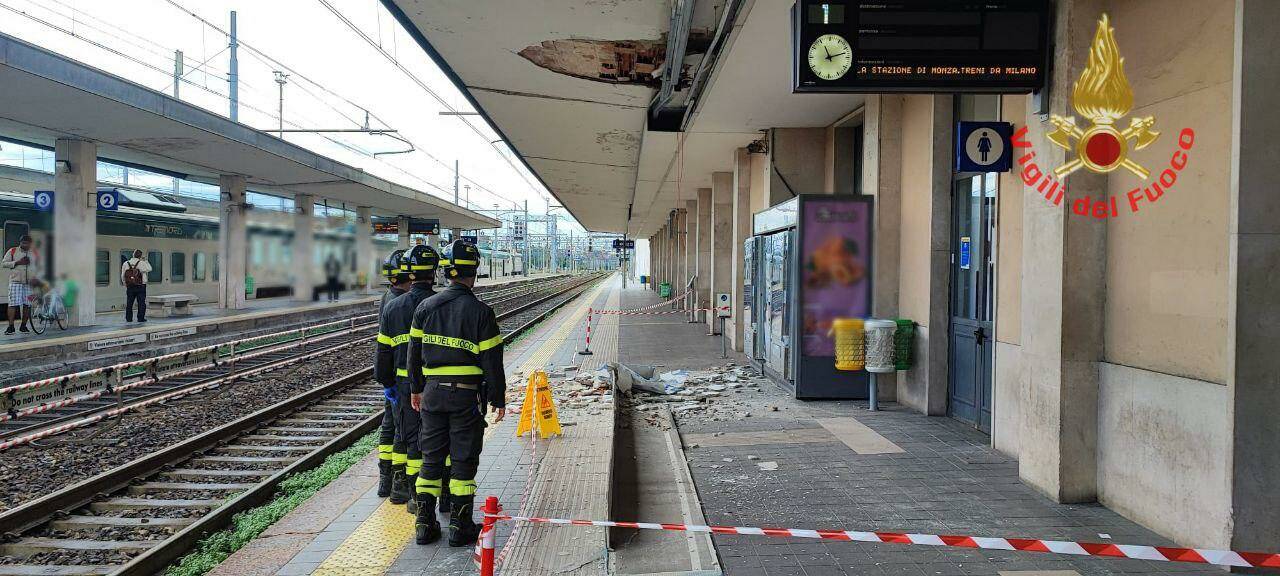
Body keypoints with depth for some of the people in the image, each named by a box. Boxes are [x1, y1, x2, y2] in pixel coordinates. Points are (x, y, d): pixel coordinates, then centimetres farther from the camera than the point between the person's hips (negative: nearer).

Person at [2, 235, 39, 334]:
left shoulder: (35, 253, 12)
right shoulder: (12, 251, 6)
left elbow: (39, 266, 20)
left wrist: (36, 277, 4)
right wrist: (17, 262, -11)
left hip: (30, 283, 2)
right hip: (16, 281, -2)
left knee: (28, 305, 0)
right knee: (13, 304, -9)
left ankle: (23, 325, 11)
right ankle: (11, 326, -7)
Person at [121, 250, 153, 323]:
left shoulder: (126, 264, 1)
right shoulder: (142, 263, -11)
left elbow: (123, 276, 4)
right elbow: (149, 269, 7)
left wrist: (125, 284, 17)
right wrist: (145, 261, 13)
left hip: (130, 287, 3)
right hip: (141, 287, -3)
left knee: (129, 303, 10)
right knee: (141, 303, 2)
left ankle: (128, 318, 13)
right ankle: (141, 318, 2)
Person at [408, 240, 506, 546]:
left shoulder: (426, 307, 3)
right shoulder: (480, 311, -11)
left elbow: (414, 352, 10)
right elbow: (492, 360, -10)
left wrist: (415, 389, 21)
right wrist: (498, 399, -1)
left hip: (433, 392, 4)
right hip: (467, 394, -4)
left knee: (431, 456, 12)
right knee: (464, 459, 4)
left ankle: (424, 523, 16)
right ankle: (459, 526, 10)